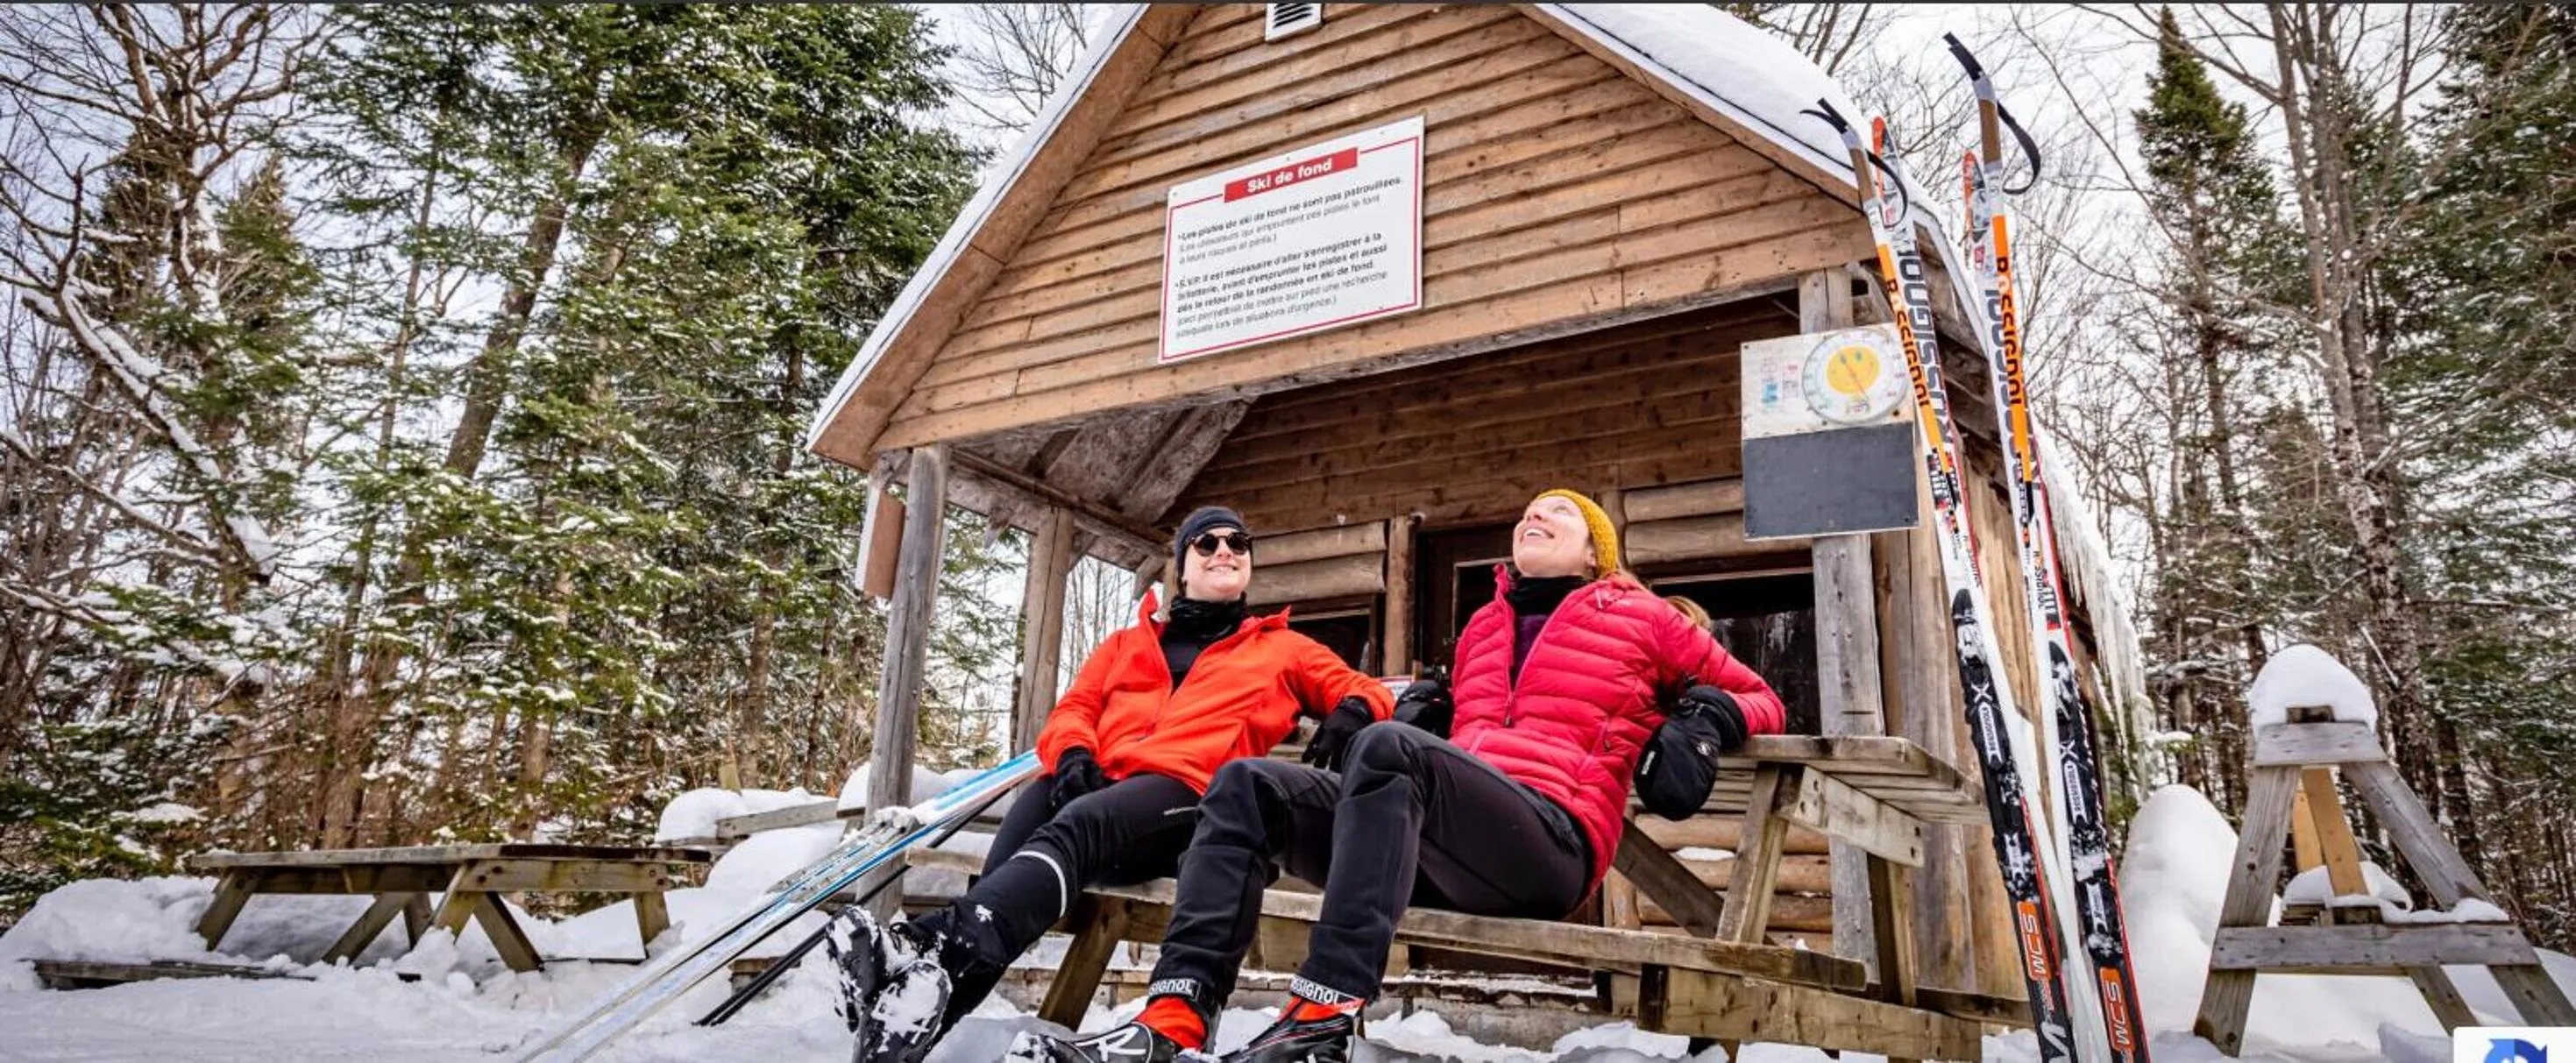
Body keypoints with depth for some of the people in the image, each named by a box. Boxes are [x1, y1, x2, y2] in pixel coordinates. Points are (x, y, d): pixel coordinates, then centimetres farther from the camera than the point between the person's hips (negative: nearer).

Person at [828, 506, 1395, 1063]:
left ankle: (938, 947, -61)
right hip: (1089, 782, 4)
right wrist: (1072, 754, -3)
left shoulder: (1284, 649, 29)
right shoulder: (1128, 643, 35)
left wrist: (1355, 711, -2)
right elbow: (1076, 707, 23)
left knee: (1074, 827, -38)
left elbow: (1360, 689, 26)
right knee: (1008, 871, -32)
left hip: (1184, 789, -4)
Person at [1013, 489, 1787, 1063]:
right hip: (1446, 840, 6)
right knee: (1249, 784, -13)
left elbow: (1758, 698, 22)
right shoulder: (1484, 626, 31)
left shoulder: (1638, 616, 18)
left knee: (1387, 750, -35)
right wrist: (1425, 707, 18)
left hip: (1550, 842, -6)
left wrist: (1711, 716, -1)